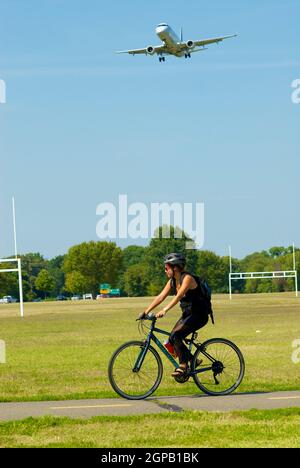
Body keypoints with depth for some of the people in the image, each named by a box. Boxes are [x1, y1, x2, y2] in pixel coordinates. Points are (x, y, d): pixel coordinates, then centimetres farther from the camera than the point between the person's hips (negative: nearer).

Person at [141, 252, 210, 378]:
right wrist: (147, 311, -6)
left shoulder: (187, 278, -20)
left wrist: (164, 310, -43)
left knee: (175, 336, -23)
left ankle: (183, 365, -16)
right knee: (173, 339, 0)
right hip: (187, 314, 9)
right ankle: (193, 360, 15)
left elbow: (179, 296, -33)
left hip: (199, 315, -9)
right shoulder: (172, 281, 6)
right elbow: (161, 297, 3)